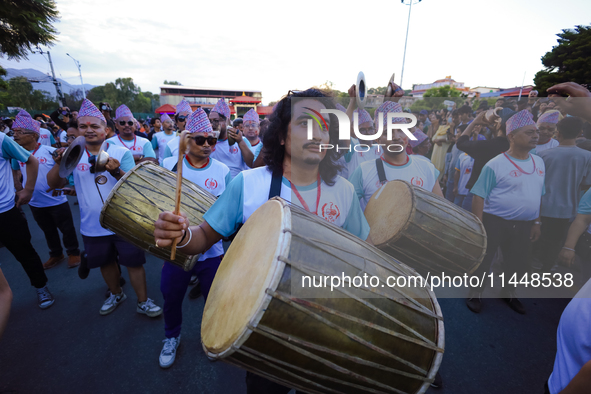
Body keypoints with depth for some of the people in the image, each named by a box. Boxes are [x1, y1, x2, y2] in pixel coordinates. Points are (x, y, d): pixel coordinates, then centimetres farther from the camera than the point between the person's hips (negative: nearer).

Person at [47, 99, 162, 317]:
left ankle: (143, 302, 21)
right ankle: (116, 294, 45)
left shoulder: (121, 152, -8)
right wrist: (59, 163, -21)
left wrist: (116, 171, -35)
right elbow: (53, 183, -2)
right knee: (105, 262, 21)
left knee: (134, 262, 4)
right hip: (93, 226, 4)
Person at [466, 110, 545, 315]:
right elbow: (479, 196, -16)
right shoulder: (495, 165, -16)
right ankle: (475, 294, 28)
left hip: (524, 225, 6)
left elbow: (538, 195, 14)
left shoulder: (539, 162, 5)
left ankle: (509, 294, 43)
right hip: (494, 222, -6)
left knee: (519, 263, 18)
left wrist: (537, 222, 13)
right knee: (482, 260, 6)